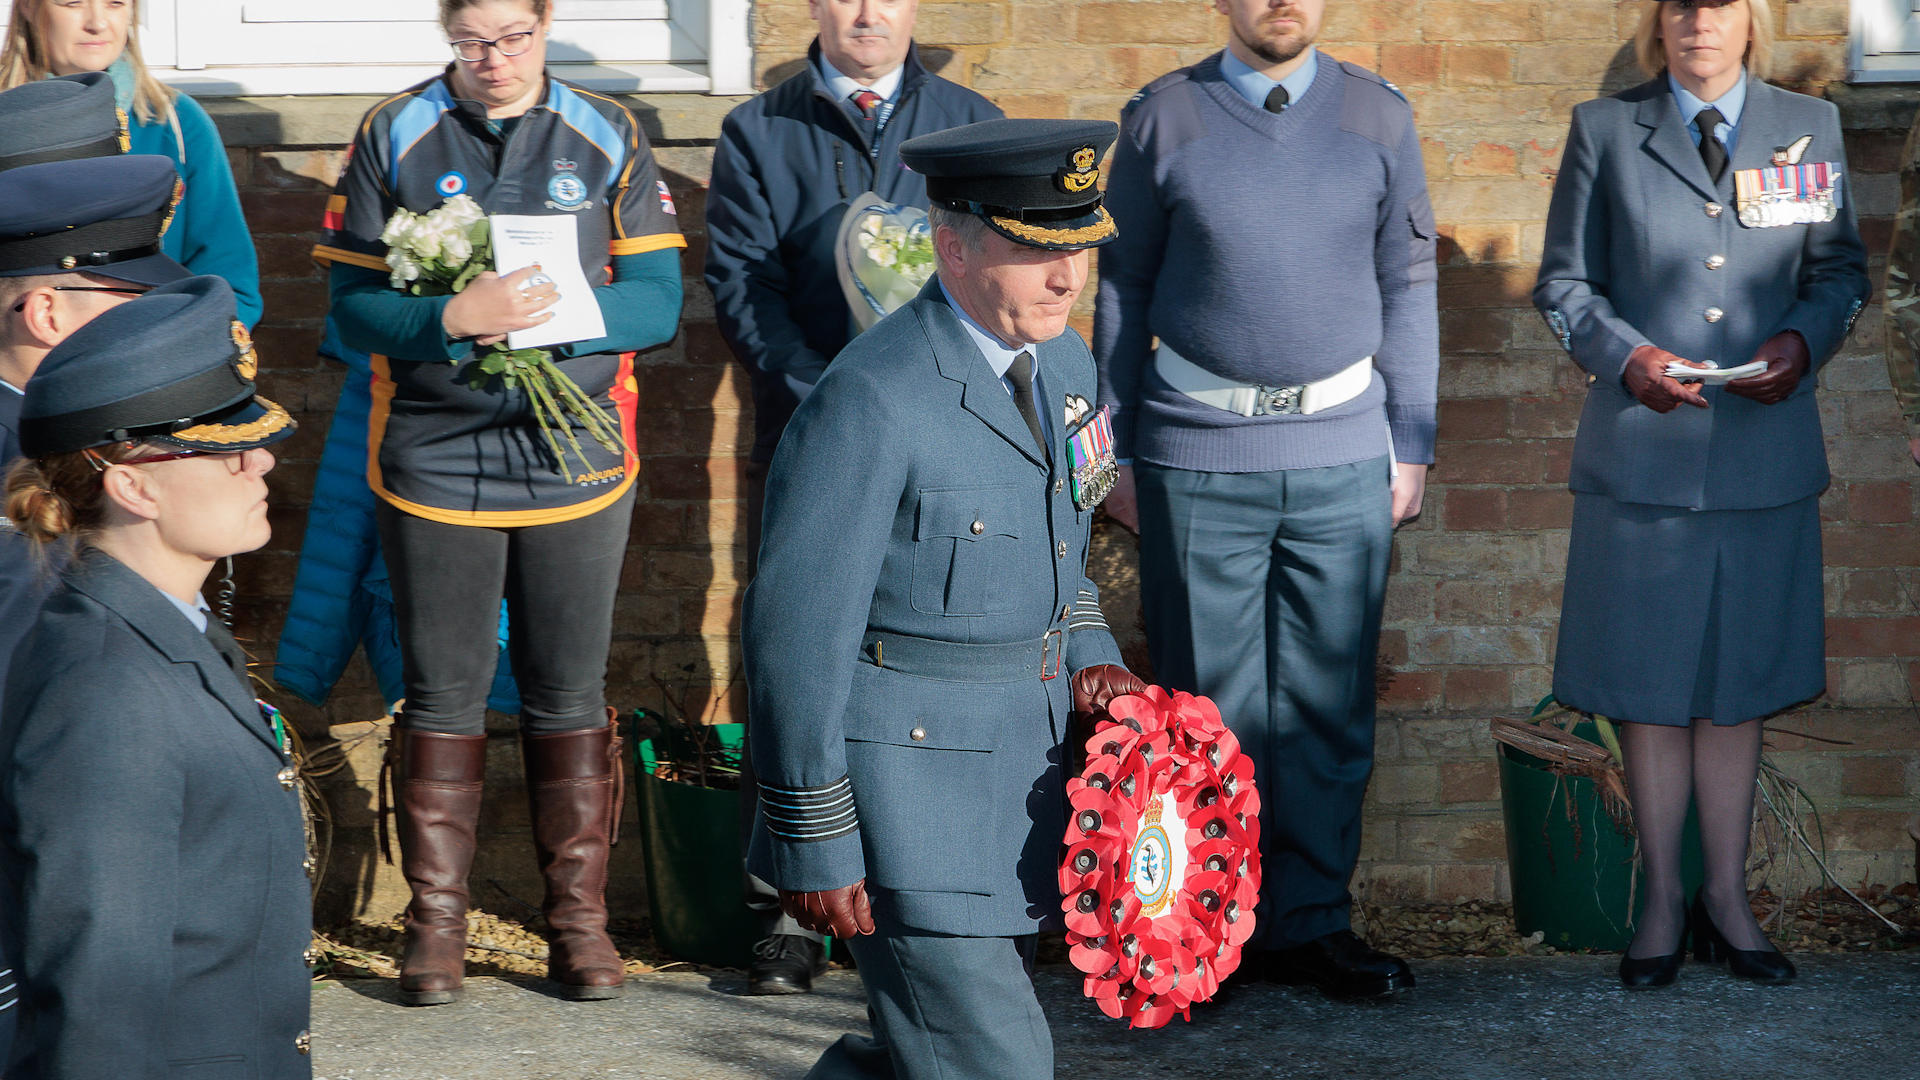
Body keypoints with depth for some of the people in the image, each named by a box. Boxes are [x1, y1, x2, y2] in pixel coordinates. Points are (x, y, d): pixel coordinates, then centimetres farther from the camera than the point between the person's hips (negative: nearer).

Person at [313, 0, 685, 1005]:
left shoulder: (608, 139, 3)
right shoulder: (392, 137, 1)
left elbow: (657, 302, -1)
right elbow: (352, 306, -5)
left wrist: (549, 311, -18)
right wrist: (455, 317, -23)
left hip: (576, 459, 1)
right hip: (434, 460, -1)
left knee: (569, 697, 7)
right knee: (442, 695, 5)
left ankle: (579, 917, 17)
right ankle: (435, 920, 16)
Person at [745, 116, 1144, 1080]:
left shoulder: (1064, 365, 7)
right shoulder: (873, 398, -20)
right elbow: (798, 628, -18)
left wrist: (1085, 653, 4)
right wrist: (816, 845, -16)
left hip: (1019, 773, 8)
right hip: (904, 776, -8)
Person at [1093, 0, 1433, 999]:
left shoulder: (1378, 117, 7)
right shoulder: (1162, 119, 3)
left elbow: (1407, 286, 10)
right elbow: (1121, 288, 6)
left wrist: (1410, 446, 6)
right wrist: (1112, 449, 4)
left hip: (1344, 460, 2)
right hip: (1198, 461, -1)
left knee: (1329, 700, 4)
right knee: (1210, 702, 3)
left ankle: (1313, 923, 13)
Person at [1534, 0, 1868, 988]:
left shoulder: (1810, 126, 10)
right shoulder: (1603, 131, 6)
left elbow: (1841, 268, 14)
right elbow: (1564, 284, 7)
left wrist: (1805, 340, -7)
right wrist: (1626, 354, -11)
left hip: (1765, 451, 1)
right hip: (1642, 450, -1)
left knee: (1740, 681, 7)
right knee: (1649, 683, 2)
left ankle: (1727, 898, 17)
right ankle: (1662, 903, 14)